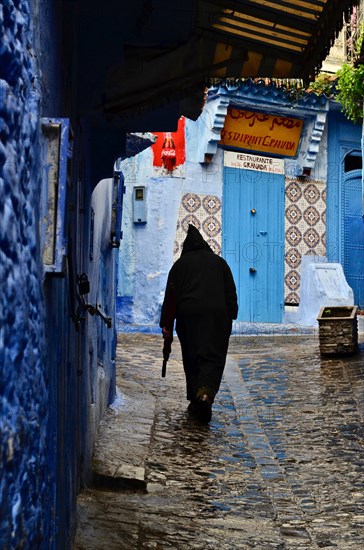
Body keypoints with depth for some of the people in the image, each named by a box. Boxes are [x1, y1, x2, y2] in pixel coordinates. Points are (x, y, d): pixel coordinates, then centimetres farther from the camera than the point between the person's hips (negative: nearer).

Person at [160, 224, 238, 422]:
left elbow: (170, 297, 7)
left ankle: (195, 401, 8)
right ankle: (206, 393, -28)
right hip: (217, 314, 0)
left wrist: (167, 326, 9)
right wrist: (231, 318, 12)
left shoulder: (180, 264, 11)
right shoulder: (219, 261, 15)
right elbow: (231, 293, 11)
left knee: (191, 358, 10)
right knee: (213, 357, -3)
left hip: (188, 314, 0)